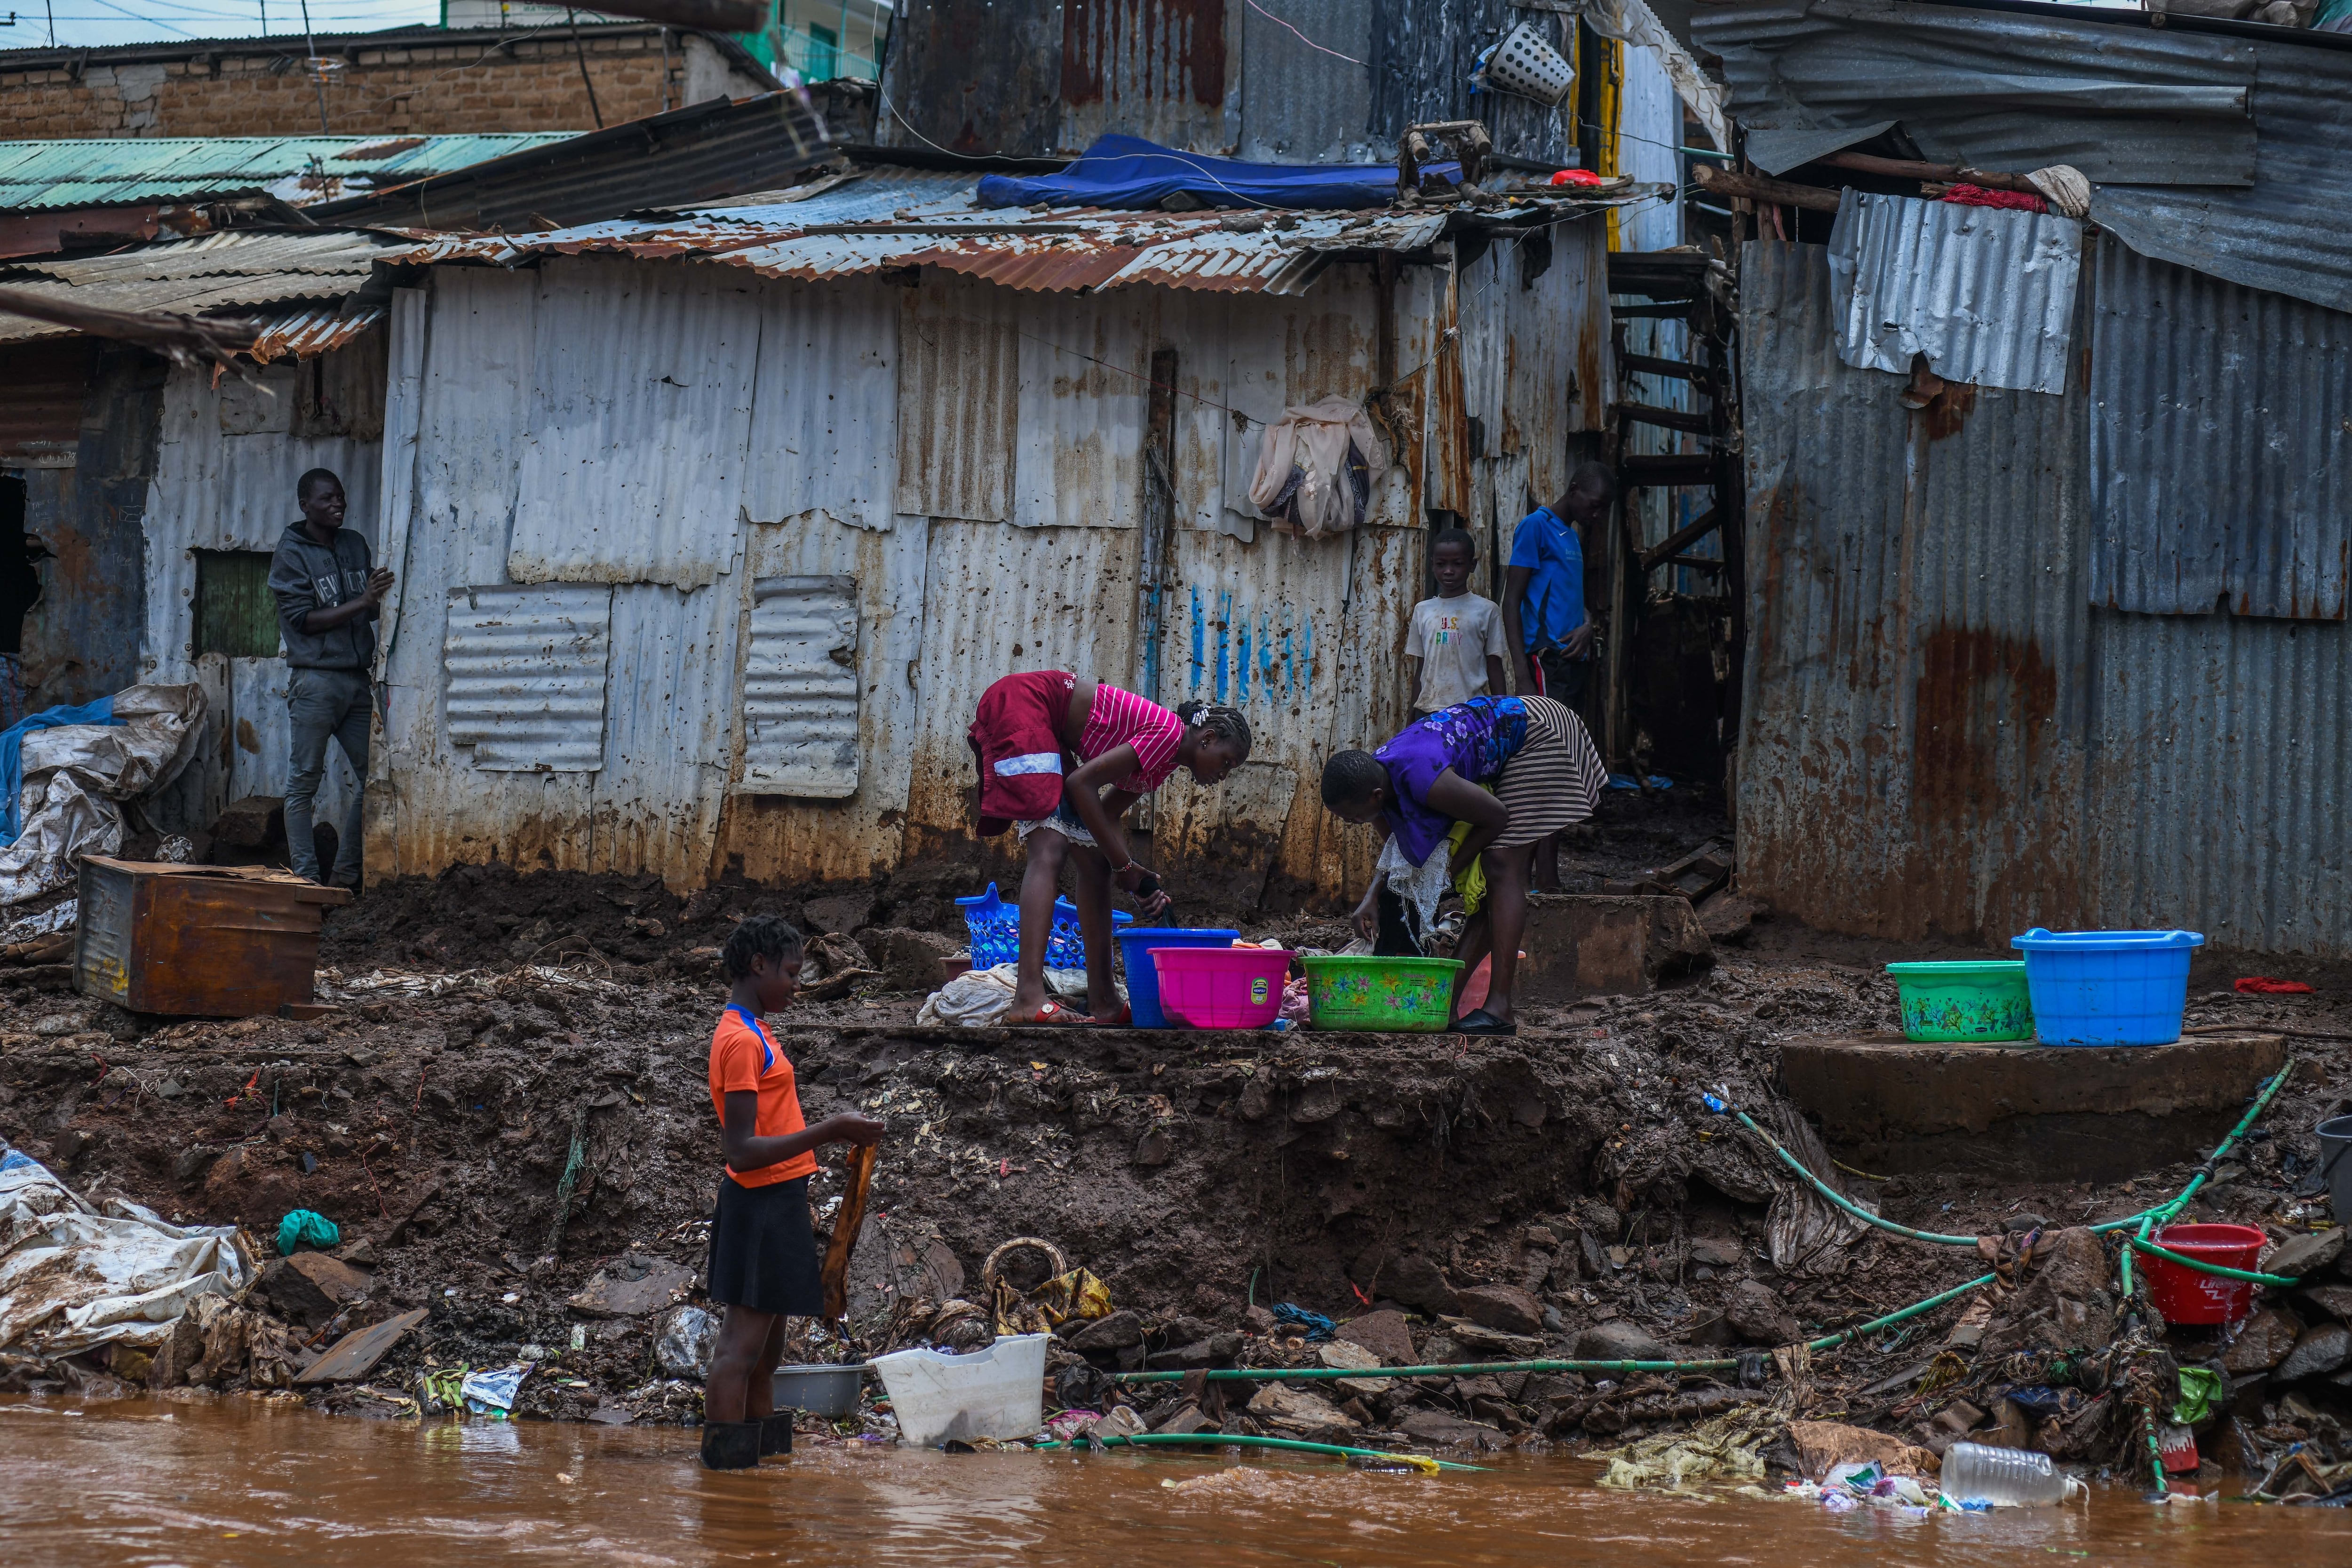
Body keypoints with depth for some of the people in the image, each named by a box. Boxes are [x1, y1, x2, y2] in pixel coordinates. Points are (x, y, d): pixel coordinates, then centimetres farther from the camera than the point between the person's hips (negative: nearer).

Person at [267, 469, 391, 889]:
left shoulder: (355, 544, 13)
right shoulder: (291, 554, -3)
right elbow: (303, 619, -11)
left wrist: (381, 597, -5)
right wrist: (362, 603, -17)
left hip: (357, 678, 6)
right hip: (315, 680, -6)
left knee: (374, 775, 4)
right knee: (304, 782, -2)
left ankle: (348, 872, 12)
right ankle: (305, 877, 0)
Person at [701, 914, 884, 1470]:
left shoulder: (752, 1033, 15)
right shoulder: (741, 1040, -17)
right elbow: (741, 1153, -23)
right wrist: (829, 1132, -24)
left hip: (774, 1206, 10)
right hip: (762, 1206, -10)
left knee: (764, 1352, 14)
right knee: (742, 1348, -10)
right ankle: (725, 1468, -10)